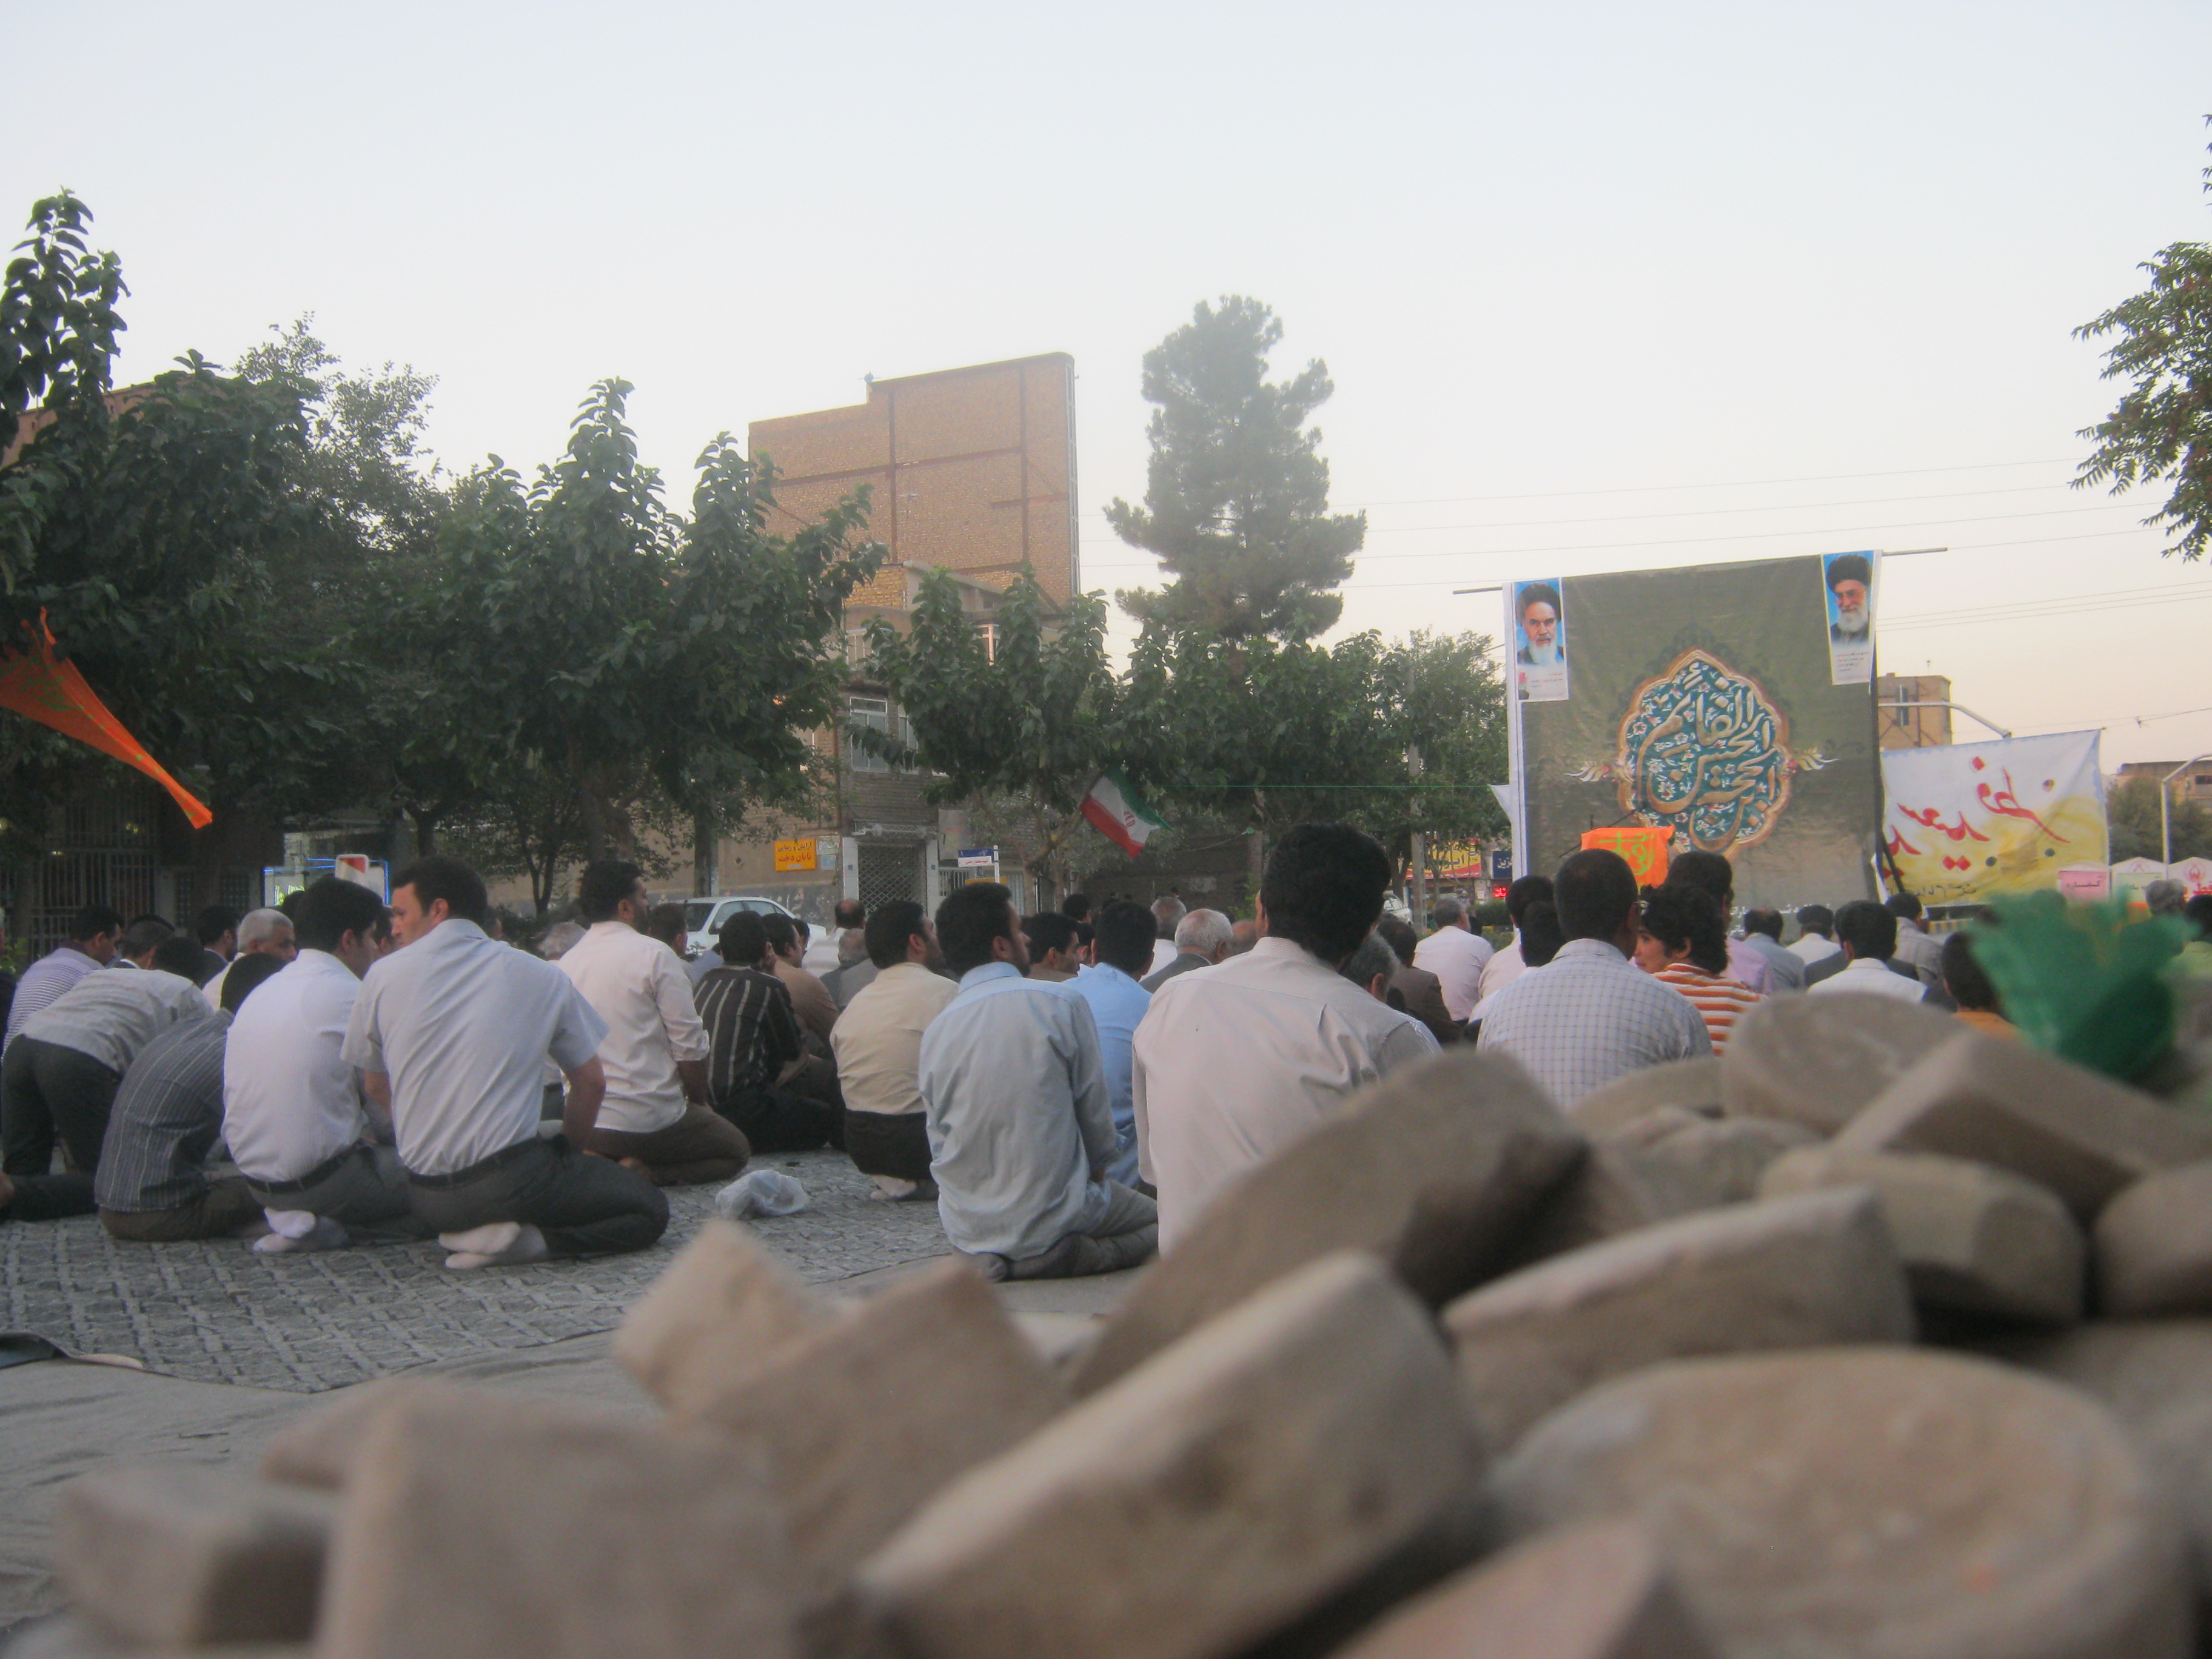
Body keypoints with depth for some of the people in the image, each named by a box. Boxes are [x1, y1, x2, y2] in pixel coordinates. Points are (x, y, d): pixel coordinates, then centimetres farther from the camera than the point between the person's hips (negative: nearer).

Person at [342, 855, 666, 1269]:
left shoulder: (383, 976, 2)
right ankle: (530, 1239, -11)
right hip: (509, 1182, -5)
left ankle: (471, 1234, 6)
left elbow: (375, 1087, 14)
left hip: (427, 1201, 5)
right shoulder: (541, 977, 0)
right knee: (649, 1208, 9)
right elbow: (591, 1083, 8)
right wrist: (569, 1150, 23)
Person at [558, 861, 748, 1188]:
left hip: (584, 1124, 6)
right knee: (736, 1149, 17)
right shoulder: (654, 954, -11)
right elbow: (689, 1046, -13)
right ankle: (643, 1172, -8)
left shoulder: (564, 964, 5)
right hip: (650, 1120, -6)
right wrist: (699, 1100, 4)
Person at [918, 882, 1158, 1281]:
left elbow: (939, 1144, 5)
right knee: (1165, 1217, 17)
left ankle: (991, 1261, 13)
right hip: (1050, 1216, -5)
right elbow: (1096, 1111, -4)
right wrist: (1097, 1169, 15)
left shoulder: (935, 1031, -3)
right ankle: (1080, 1254, -2)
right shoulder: (1063, 1005, -13)